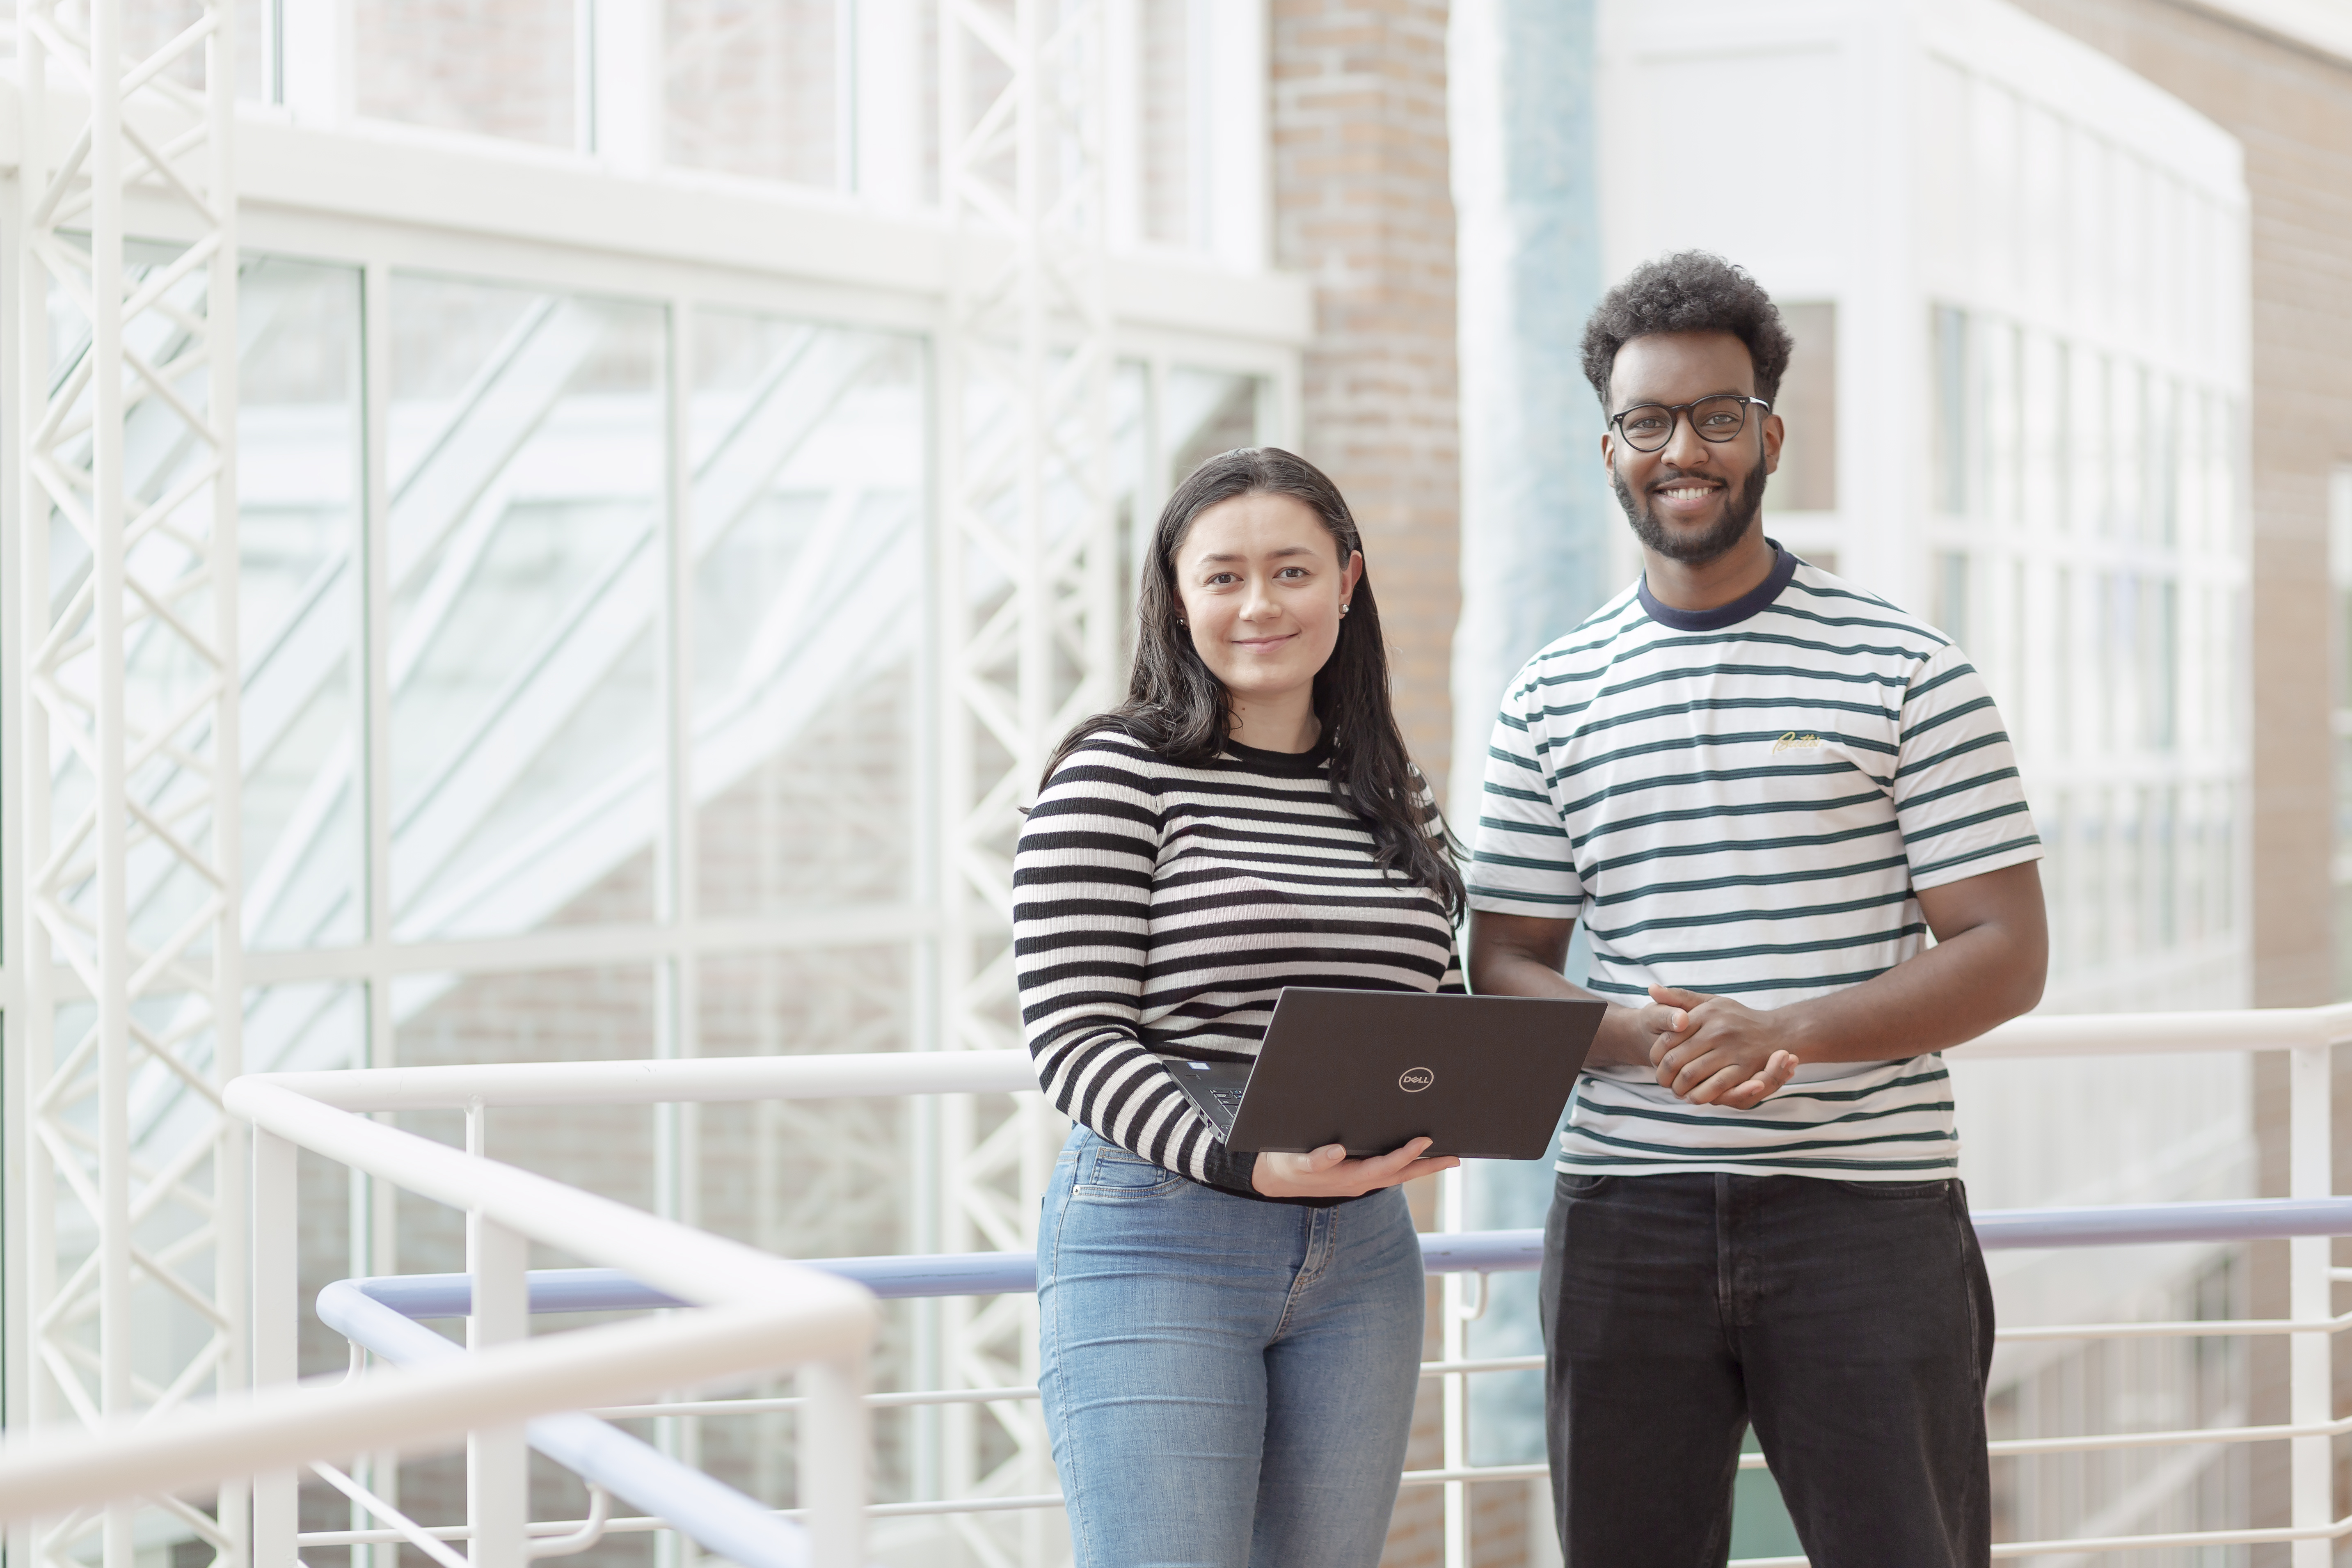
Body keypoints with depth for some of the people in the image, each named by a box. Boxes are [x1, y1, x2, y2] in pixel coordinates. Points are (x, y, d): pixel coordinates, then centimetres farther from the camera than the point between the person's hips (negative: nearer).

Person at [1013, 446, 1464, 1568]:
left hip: (1361, 1252, 6)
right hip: (1157, 1247, -6)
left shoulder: (1395, 799, 12)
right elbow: (1072, 1036, -11)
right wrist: (1243, 1166, -23)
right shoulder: (1116, 774, -5)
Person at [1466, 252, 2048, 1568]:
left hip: (1867, 1205, -2)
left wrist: (1789, 1037, -17)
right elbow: (1503, 968, 11)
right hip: (1626, 1216, 3)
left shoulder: (1904, 668, 3)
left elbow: (2007, 953, -1)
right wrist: (1647, 1039, -11)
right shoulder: (1552, 701, 11)